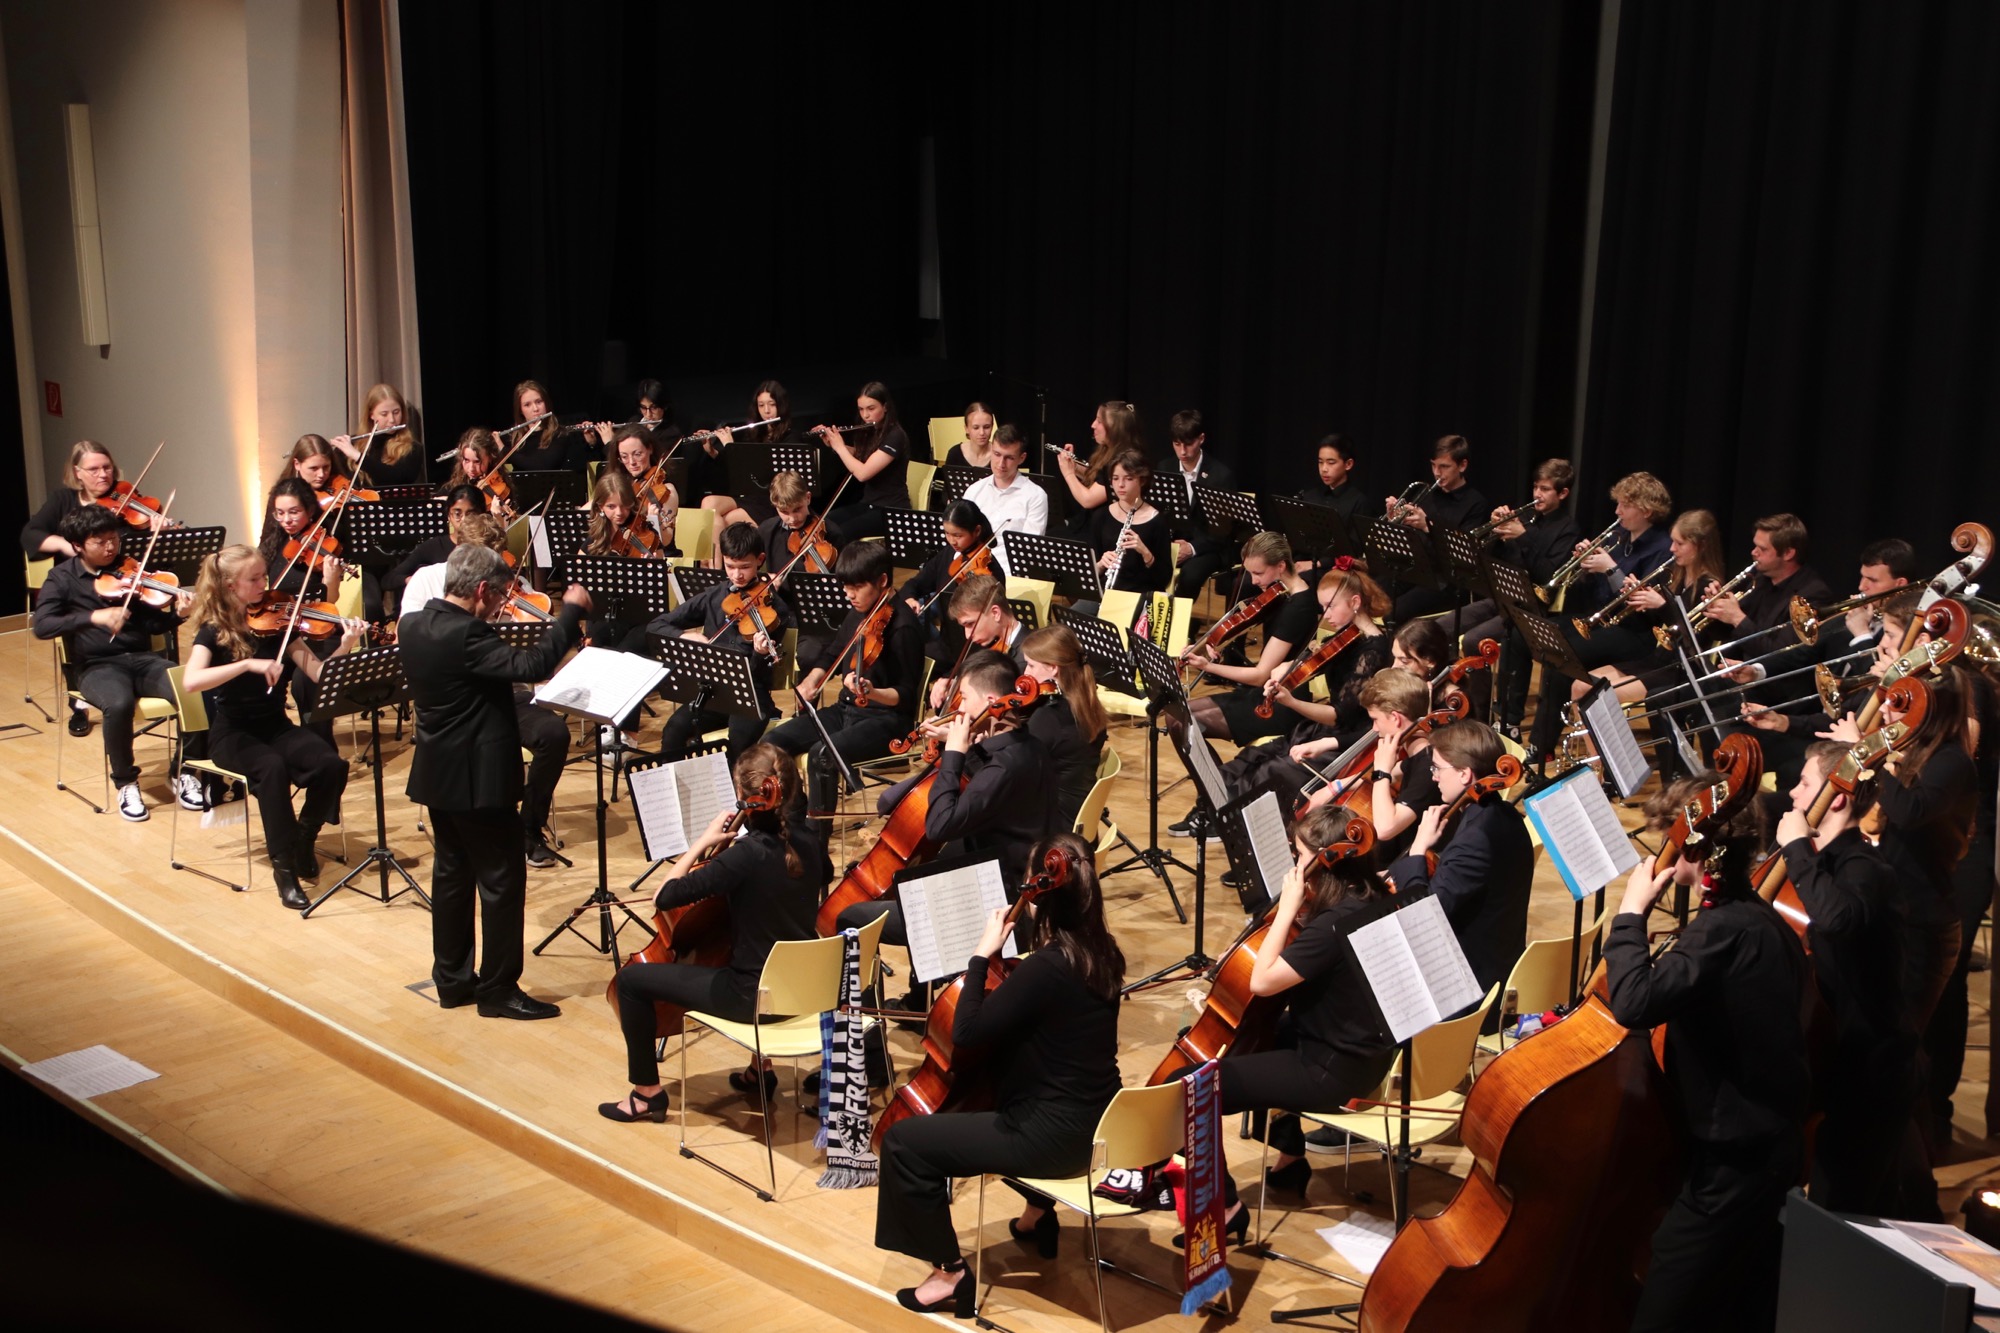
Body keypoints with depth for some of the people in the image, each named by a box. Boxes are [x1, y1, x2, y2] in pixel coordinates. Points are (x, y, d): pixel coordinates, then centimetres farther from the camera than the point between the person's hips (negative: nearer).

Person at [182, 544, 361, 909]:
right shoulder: (214, 630, -8)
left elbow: (317, 673, -7)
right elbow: (190, 681, -27)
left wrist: (344, 649, -26)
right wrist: (248, 664, -35)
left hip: (277, 726, 4)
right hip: (232, 733, -4)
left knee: (332, 765, -24)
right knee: (273, 768, -35)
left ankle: (303, 837, 2)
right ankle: (284, 865, -25)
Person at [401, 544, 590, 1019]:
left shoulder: (413, 625, 3)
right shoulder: (464, 635, -25)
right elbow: (530, 665, -32)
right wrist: (572, 611, -23)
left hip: (437, 775, 9)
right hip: (480, 779, -9)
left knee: (452, 872, 18)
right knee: (502, 881, 1)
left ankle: (452, 980, 26)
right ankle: (498, 989, 7)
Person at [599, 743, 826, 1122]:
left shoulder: (746, 853, -24)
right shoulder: (807, 845, -5)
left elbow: (664, 898, -24)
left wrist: (702, 843, -13)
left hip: (753, 995, -7)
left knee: (632, 978, 6)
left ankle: (647, 1094, 18)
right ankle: (761, 1070, 44)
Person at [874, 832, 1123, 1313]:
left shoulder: (1045, 966, -26)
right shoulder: (1102, 951, 0)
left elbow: (965, 1033, -21)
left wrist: (982, 954, -16)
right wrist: (1002, 969, 9)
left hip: (1054, 1135, -9)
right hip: (1093, 1122, 9)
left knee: (903, 1141, -3)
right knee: (985, 1097, 39)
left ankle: (949, 1273, 5)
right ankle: (1039, 1214, 44)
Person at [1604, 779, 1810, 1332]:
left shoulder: (1725, 928, -20)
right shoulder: (1762, 921, 10)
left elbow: (1634, 1001, -32)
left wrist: (1631, 912, -20)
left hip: (1730, 1162, -10)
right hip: (1766, 1146, 10)